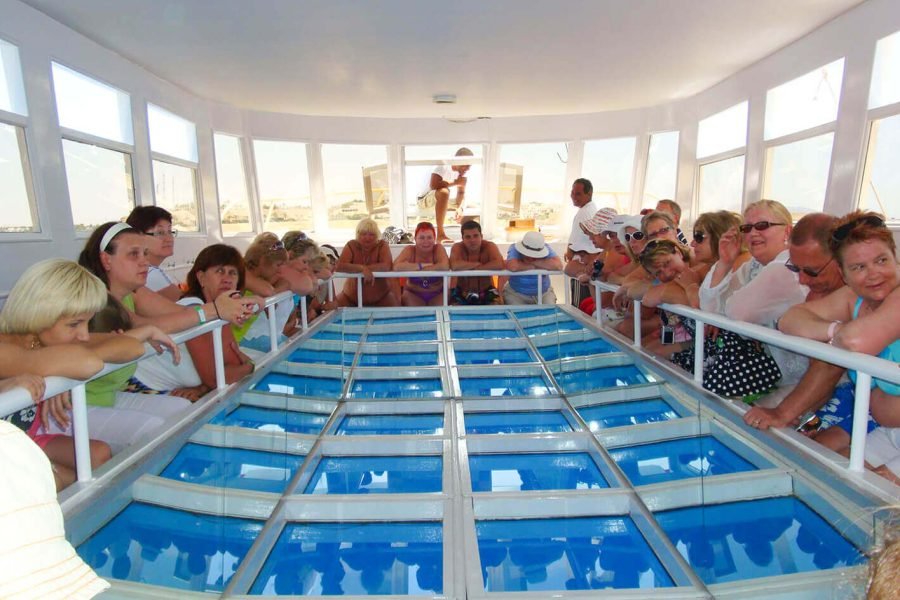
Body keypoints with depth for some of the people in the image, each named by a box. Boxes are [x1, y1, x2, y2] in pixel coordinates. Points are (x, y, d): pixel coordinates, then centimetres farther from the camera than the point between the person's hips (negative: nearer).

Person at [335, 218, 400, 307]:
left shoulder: (382, 245, -4)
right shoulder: (351, 245, -3)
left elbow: (387, 266, -23)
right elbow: (339, 266, -17)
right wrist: (363, 269, -31)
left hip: (381, 297, -1)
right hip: (351, 297, 1)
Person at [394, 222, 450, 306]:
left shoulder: (438, 248, -12)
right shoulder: (409, 250, -12)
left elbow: (445, 266, -34)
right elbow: (396, 267, -31)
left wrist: (416, 269, -28)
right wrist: (423, 265, -28)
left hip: (438, 294, 0)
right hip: (413, 294, 0)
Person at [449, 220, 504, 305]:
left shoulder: (490, 246, -13)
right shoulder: (457, 247, -14)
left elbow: (500, 264, -31)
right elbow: (454, 266, -34)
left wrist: (473, 268, -27)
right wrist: (478, 264, -23)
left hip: (486, 291, 1)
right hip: (462, 292, 0)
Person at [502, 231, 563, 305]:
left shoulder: (546, 249, -13)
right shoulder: (514, 248, -18)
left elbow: (558, 265, -30)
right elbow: (512, 266, -39)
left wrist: (533, 262, -26)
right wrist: (534, 266, -25)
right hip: (516, 294, -2)